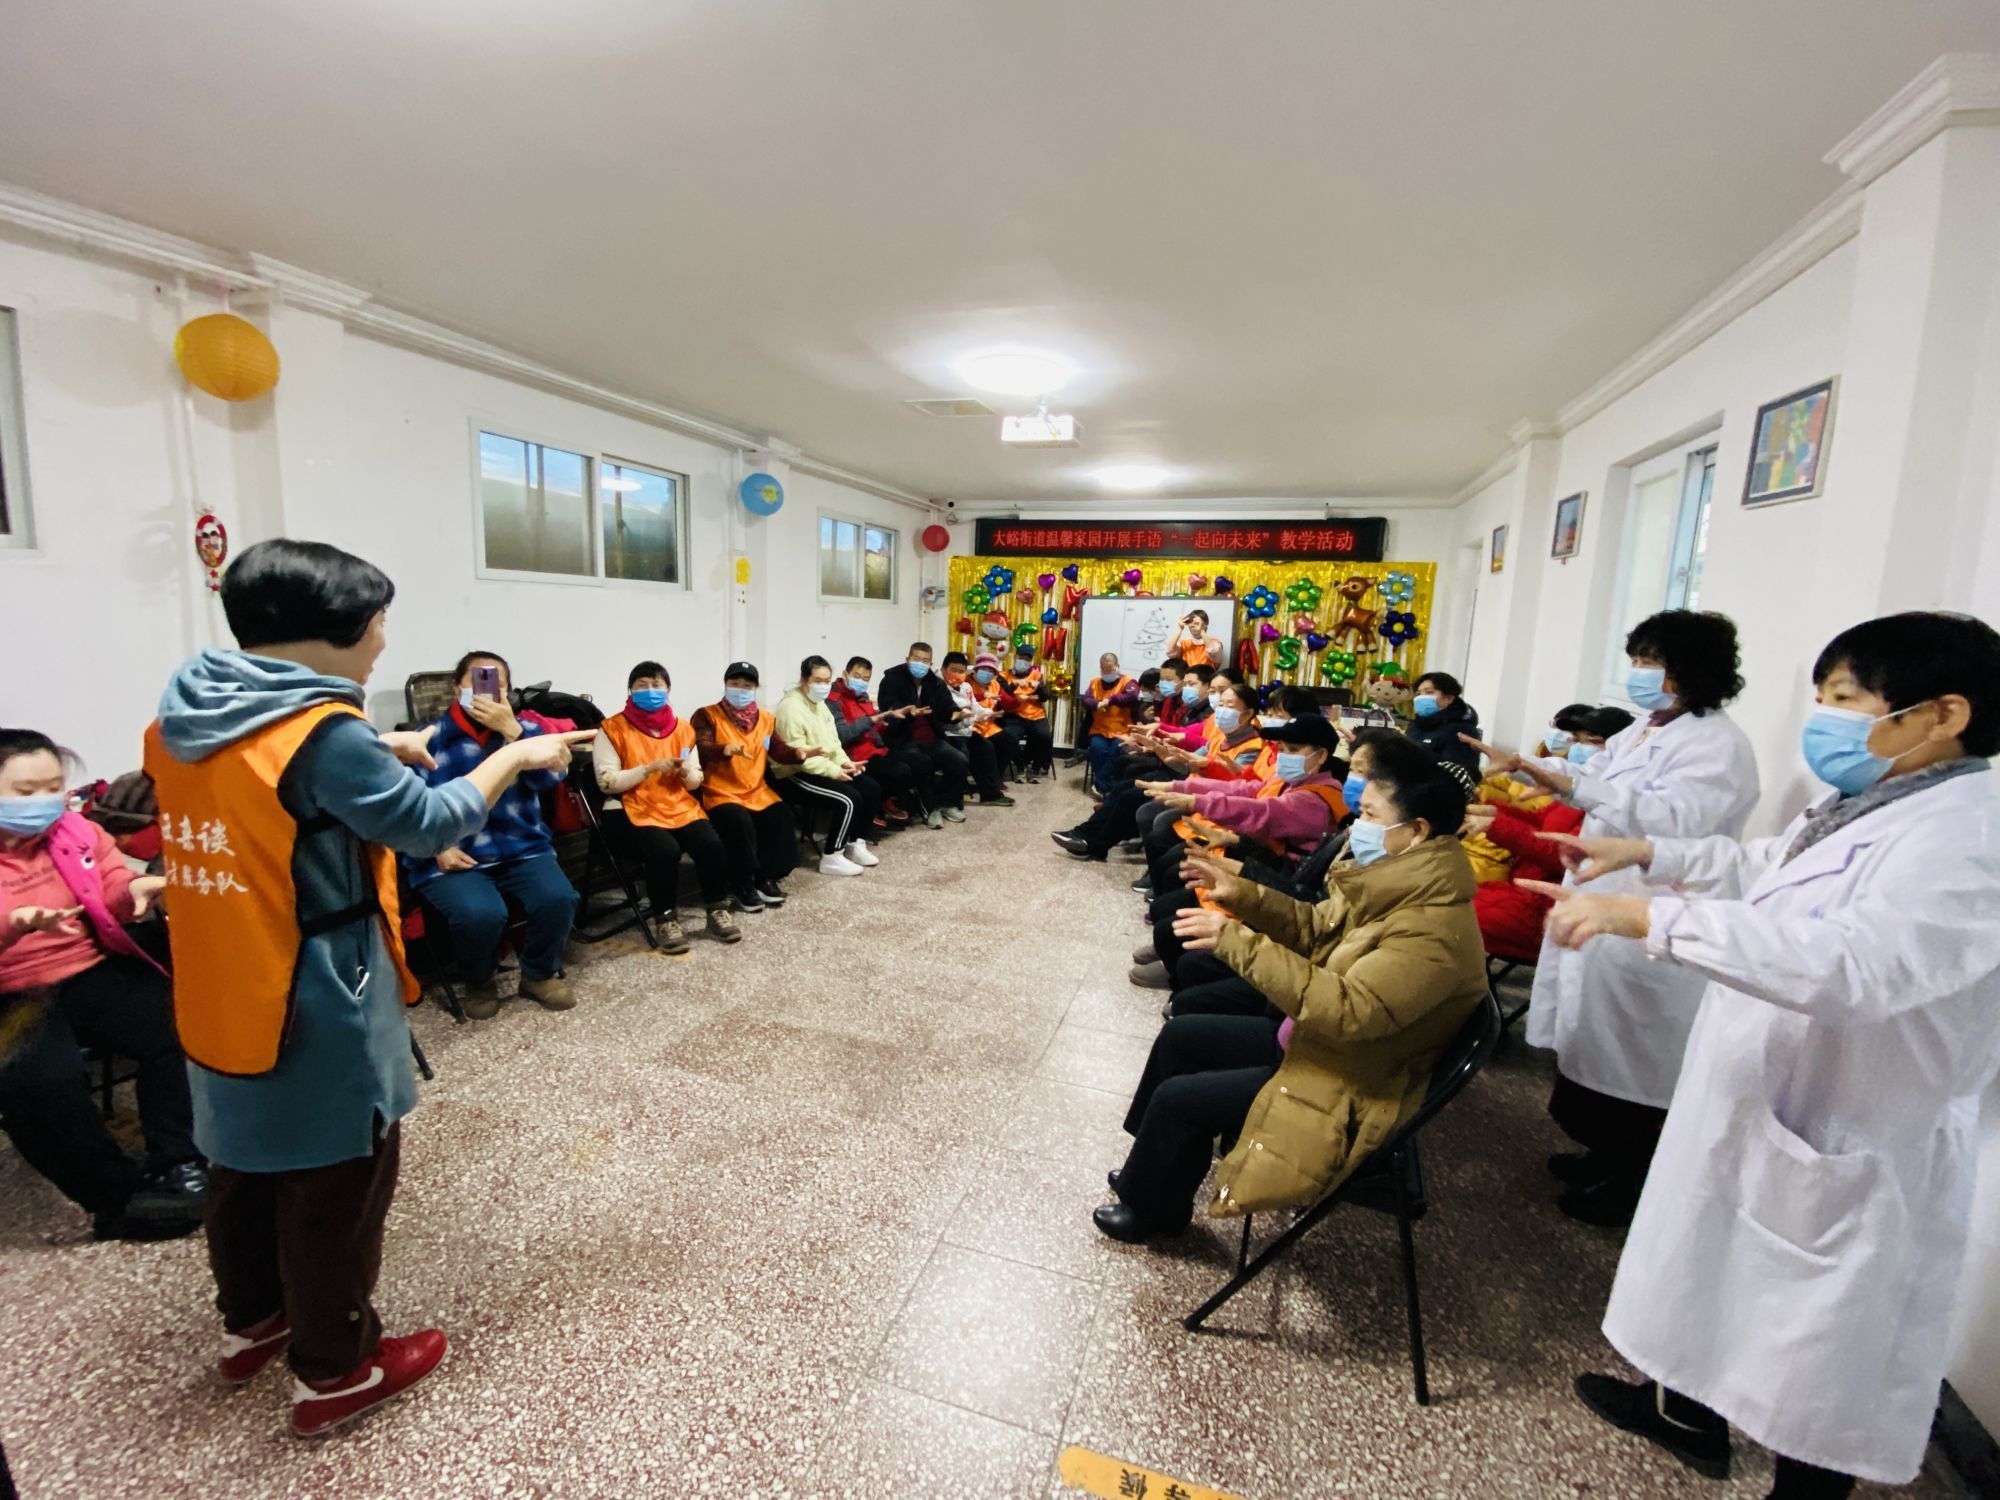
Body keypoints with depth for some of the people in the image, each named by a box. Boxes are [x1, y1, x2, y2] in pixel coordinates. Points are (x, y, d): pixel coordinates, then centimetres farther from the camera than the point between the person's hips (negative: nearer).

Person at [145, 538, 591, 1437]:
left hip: (222, 1001, 9)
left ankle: (251, 1322, 47)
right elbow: (430, 825, -17)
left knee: (246, 1161, 26)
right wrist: (515, 757, -6)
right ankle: (334, 1373, 27)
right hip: (315, 1011, -8)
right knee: (334, 1186, 9)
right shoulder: (322, 731, -24)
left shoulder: (182, 721, 1)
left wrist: (376, 755, 10)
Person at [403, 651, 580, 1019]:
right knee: (480, 914, -30)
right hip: (453, 857, -2)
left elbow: (551, 778, -10)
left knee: (558, 898, -26)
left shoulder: (526, 730, 9)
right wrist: (438, 848, -14)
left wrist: (510, 728, -18)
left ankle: (540, 974, 6)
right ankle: (479, 983, 5)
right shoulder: (431, 738, 5)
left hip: (521, 849, 2)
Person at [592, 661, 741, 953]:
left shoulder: (683, 728, 11)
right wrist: (650, 768, -17)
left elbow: (696, 782, 13)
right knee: (665, 851, -32)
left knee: (711, 845, -24)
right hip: (633, 810, -3)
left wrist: (687, 772, -11)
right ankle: (666, 919, -10)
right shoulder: (613, 729, -1)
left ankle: (717, 911, -4)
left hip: (680, 807, 4)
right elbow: (607, 782, -8)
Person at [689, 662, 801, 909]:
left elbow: (778, 751, 8)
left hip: (757, 792, 5)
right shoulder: (707, 715, -2)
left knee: (781, 817, -22)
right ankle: (744, 884, -13)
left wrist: (798, 754, -14)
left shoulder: (765, 718, 14)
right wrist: (726, 749, -42)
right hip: (721, 793, -4)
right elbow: (704, 750, -19)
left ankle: (767, 877, -5)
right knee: (740, 821, -32)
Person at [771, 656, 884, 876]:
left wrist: (844, 761, -3)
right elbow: (796, 754, -23)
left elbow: (832, 740, 17)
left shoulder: (819, 703, 13)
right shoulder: (791, 706, -18)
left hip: (823, 769, 10)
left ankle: (856, 845, 11)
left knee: (871, 790, -1)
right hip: (795, 775, -10)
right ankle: (832, 858, -12)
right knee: (849, 800, -25)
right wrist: (833, 771, -23)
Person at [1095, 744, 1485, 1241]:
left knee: (1176, 1098, -8)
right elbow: (1316, 929, 6)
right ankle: (1154, 1171, 27)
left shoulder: (1434, 930, -31)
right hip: (1315, 1039, 9)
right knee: (1179, 1035, 10)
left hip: (1346, 1087, -9)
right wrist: (1243, 895, -9)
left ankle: (1151, 1208, 21)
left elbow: (1347, 1011, -39)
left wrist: (1237, 941, -38)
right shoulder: (1401, 885, -3)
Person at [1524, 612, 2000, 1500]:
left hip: (1842, 1150, -10)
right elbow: (1764, 868, 23)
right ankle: (1688, 1412, 50)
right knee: (1717, 1266, 28)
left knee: (1819, 1367, 12)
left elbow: (1852, 961, -41)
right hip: (1760, 1111, 10)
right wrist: (1646, 853, 15)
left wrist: (1647, 915, -44)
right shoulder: (1860, 808, 5)